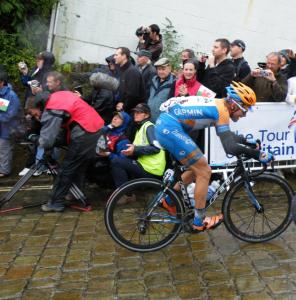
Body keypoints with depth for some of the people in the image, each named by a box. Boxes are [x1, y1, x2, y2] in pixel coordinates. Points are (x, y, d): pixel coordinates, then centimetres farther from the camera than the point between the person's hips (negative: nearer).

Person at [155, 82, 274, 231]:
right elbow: (230, 147, -20)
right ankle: (199, 221, 6)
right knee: (204, 171, -3)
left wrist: (247, 141, 32)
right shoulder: (222, 110, -12)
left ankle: (169, 200, 30)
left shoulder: (217, 104, 17)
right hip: (170, 128, -10)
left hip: (164, 124, 10)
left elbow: (227, 135, 31)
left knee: (197, 168, 20)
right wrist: (257, 154, -11)